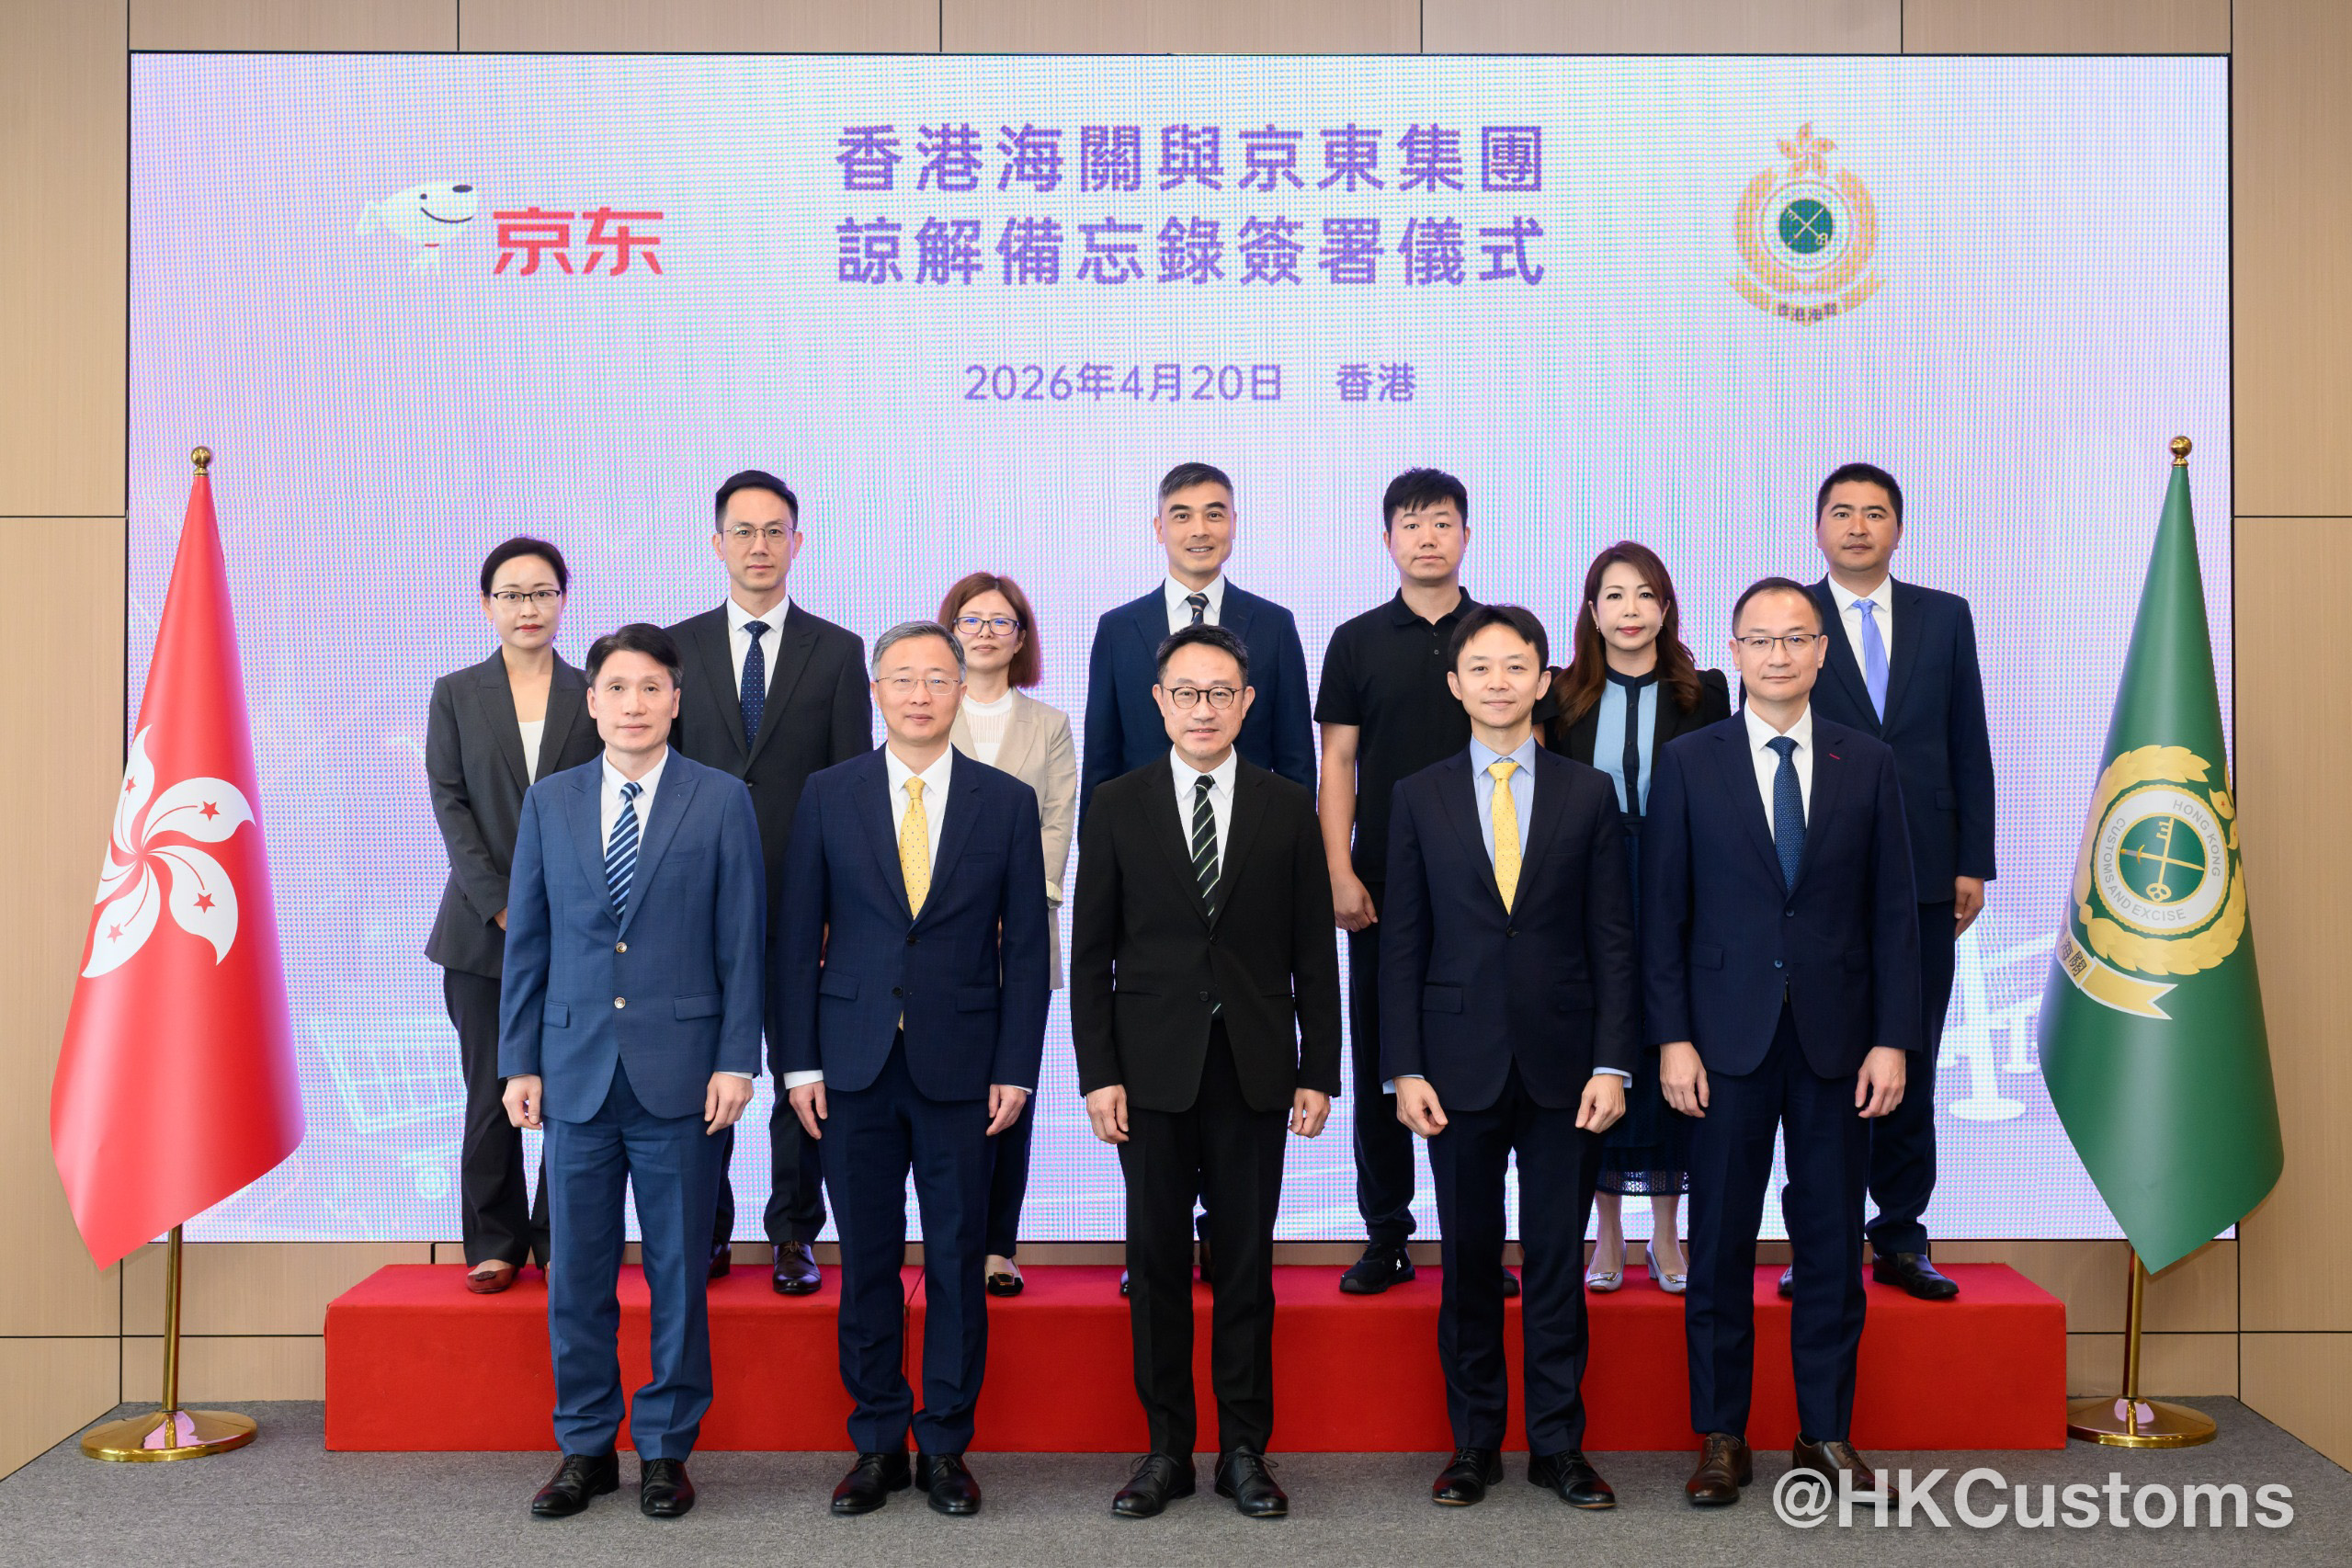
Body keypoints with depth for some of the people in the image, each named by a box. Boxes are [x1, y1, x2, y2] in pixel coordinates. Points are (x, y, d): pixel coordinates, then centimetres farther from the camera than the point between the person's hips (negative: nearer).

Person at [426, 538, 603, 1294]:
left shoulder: (594, 695, 7)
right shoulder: (455, 694, 8)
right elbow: (450, 804, 1)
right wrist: (503, 907, -9)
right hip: (483, 927, 0)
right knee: (491, 1096, 3)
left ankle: (561, 1240, 13)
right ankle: (495, 1244, 16)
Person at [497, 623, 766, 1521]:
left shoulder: (721, 802, 1)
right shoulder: (549, 803, 9)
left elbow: (743, 942, -1)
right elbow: (527, 942, 9)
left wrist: (736, 1060, -6)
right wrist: (519, 1062, 5)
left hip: (679, 1071, -2)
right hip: (576, 1070, 3)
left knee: (677, 1272, 6)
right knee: (578, 1271, 9)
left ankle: (666, 1449, 20)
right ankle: (586, 1449, 23)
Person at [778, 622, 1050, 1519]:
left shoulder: (1007, 802, 3)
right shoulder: (828, 796, 4)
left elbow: (1026, 947, 2)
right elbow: (799, 938, 4)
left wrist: (1015, 1070, -3)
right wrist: (799, 1063, -1)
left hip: (961, 1068, 0)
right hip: (855, 1067, 1)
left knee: (957, 1262, 5)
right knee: (867, 1261, 8)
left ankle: (945, 1446, 20)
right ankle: (877, 1444, 22)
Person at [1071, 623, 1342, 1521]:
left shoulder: (1288, 809, 5)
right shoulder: (1116, 808, 4)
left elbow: (1313, 952, 5)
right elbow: (1092, 953, 3)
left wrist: (1319, 1071, 1)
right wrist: (1098, 1073, -4)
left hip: (1253, 1068, 0)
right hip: (1152, 1070, 0)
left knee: (1245, 1263, 6)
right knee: (1157, 1264, 6)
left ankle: (1244, 1450, 18)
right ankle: (1167, 1449, 19)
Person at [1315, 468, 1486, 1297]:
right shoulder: (1357, 641, 6)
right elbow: (1338, 763, 3)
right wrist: (1341, 874, -6)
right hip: (1384, 884, 0)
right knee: (1379, 1058, 5)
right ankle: (1386, 1235, 15)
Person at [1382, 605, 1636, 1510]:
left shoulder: (1588, 794, 4)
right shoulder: (1420, 798, 5)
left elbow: (1612, 938, 3)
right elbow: (1403, 943, 3)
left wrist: (1612, 1063, -5)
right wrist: (1405, 1069, -3)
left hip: (1564, 1063, 0)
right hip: (1461, 1063, 0)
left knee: (1559, 1262, 7)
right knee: (1468, 1263, 8)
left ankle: (1558, 1443, 20)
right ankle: (1474, 1443, 21)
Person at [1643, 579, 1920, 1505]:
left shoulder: (1868, 764, 6)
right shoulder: (1688, 763, 2)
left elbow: (1893, 912, 5)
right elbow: (1663, 913, 0)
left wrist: (1893, 1039, -2)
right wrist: (1671, 1038, -7)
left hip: (1837, 1039, 1)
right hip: (1728, 1039, -1)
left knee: (1832, 1242, 8)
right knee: (1720, 1243, 5)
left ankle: (1826, 1434, 22)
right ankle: (1722, 1436, 18)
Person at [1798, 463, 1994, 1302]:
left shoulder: (1946, 616, 10)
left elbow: (1969, 745, 9)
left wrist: (1974, 862, 3)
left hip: (1922, 876, 2)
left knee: (1910, 1062, 7)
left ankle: (1901, 1239, 18)